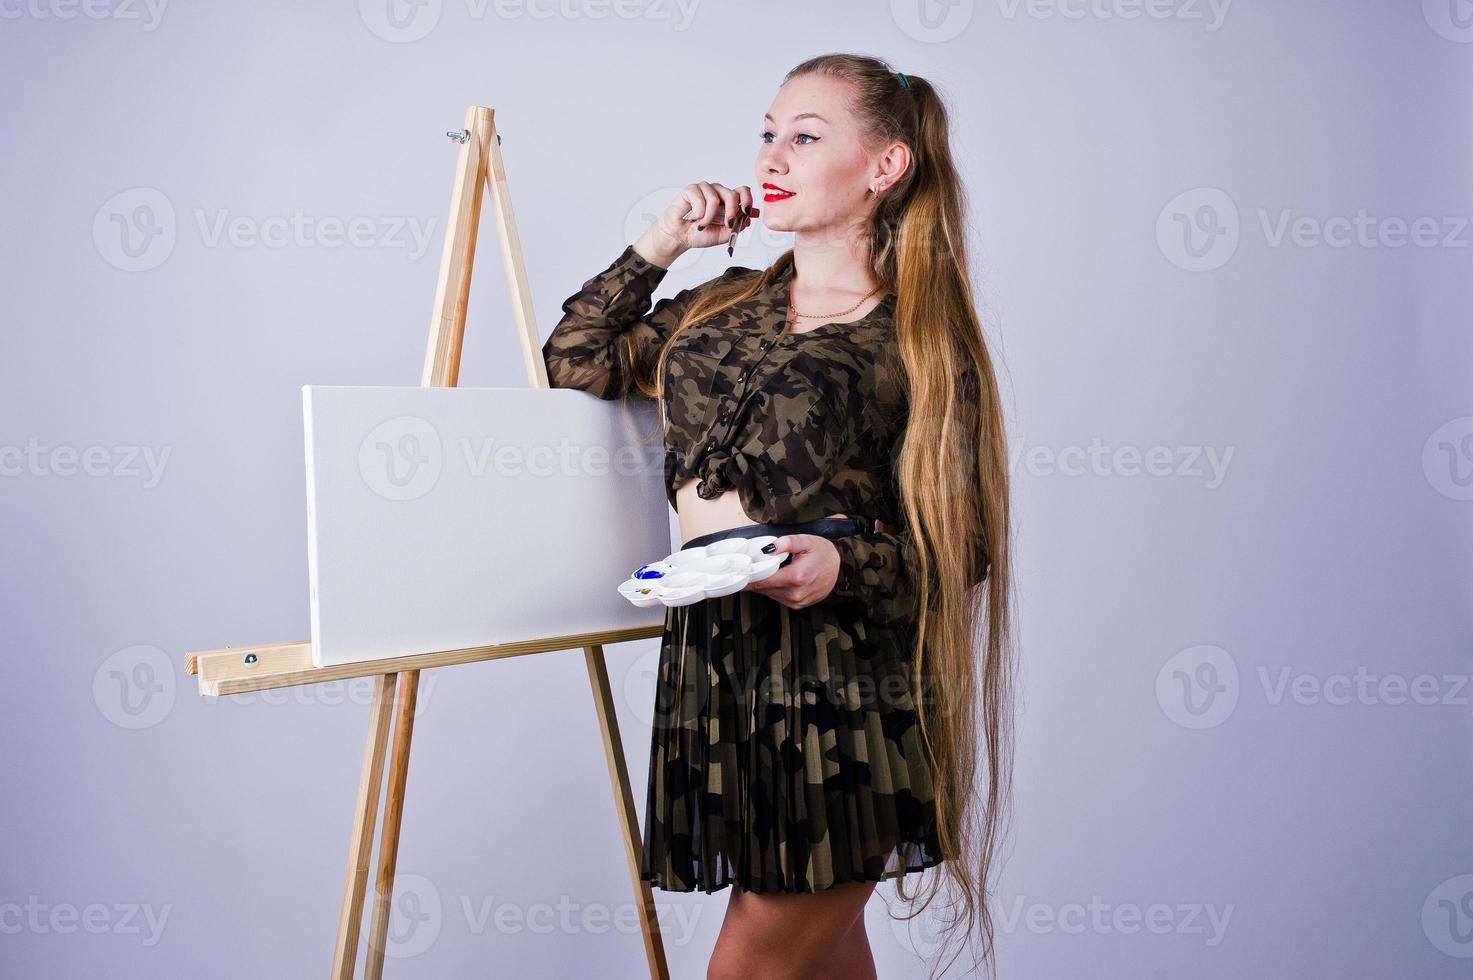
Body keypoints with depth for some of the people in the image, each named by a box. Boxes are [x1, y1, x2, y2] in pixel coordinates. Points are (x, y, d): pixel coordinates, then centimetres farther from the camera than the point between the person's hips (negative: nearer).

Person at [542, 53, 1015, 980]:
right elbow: (576, 365, 16)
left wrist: (845, 565, -23)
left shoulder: (920, 338, -3)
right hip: (715, 657, 5)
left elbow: (962, 545, -5)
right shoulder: (721, 305, 13)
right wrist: (656, 247, 11)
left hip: (845, 682, -5)